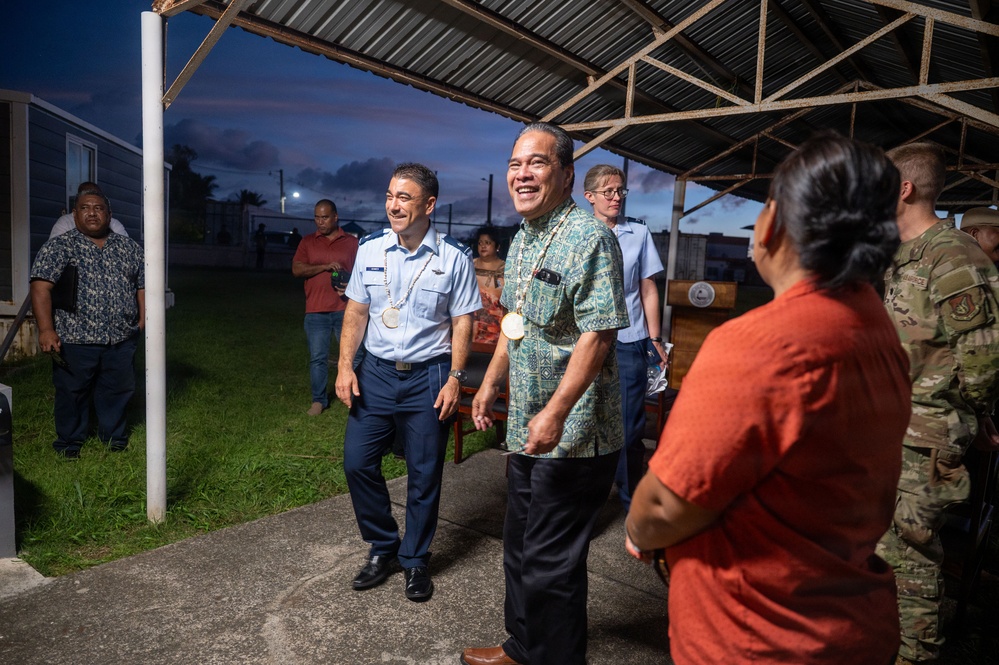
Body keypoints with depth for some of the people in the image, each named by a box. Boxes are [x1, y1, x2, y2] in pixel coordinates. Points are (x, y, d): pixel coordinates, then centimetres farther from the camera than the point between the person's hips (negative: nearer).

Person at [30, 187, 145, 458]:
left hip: (122, 339, 3)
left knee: (118, 392, 12)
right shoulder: (58, 246, -1)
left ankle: (115, 442, 30)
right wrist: (46, 329, -17)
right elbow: (41, 287, -8)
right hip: (75, 339, -2)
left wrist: (143, 322, 3)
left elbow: (143, 285, 12)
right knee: (72, 393, 8)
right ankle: (69, 446, 25)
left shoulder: (129, 247, 10)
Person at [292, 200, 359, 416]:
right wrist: (325, 266, -14)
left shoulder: (352, 242, 7)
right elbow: (296, 269, -2)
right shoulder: (307, 242, 9)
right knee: (318, 358, 5)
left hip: (345, 310, -1)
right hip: (316, 311, 1)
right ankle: (319, 400, 17)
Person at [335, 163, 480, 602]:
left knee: (424, 474, 7)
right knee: (357, 462, 3)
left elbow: (462, 320, -4)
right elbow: (356, 310, 7)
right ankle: (382, 547, 27)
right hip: (376, 372, 3)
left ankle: (414, 559, 28)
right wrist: (345, 365, 0)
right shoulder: (370, 249, 2)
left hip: (428, 376, -3)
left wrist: (454, 378, -11)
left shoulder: (454, 258, -7)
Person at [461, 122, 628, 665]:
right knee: (520, 549, 21)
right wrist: (491, 382, 18)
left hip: (571, 436, -9)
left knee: (550, 564, 4)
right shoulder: (522, 240, 12)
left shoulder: (589, 238, -16)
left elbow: (598, 334, -22)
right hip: (525, 429, 9)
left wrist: (555, 413, -26)